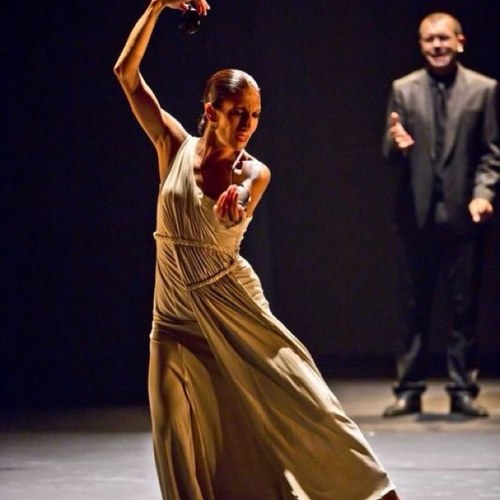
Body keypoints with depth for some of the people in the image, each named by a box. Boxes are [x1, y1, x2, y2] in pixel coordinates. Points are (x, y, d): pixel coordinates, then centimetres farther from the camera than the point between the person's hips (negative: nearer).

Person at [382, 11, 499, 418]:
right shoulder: (404, 90, 7)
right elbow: (391, 154, 4)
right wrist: (396, 144, -19)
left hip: (463, 214, -1)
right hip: (417, 215, 1)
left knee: (464, 307, 3)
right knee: (414, 307, 5)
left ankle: (463, 389, 9)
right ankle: (409, 389, 10)